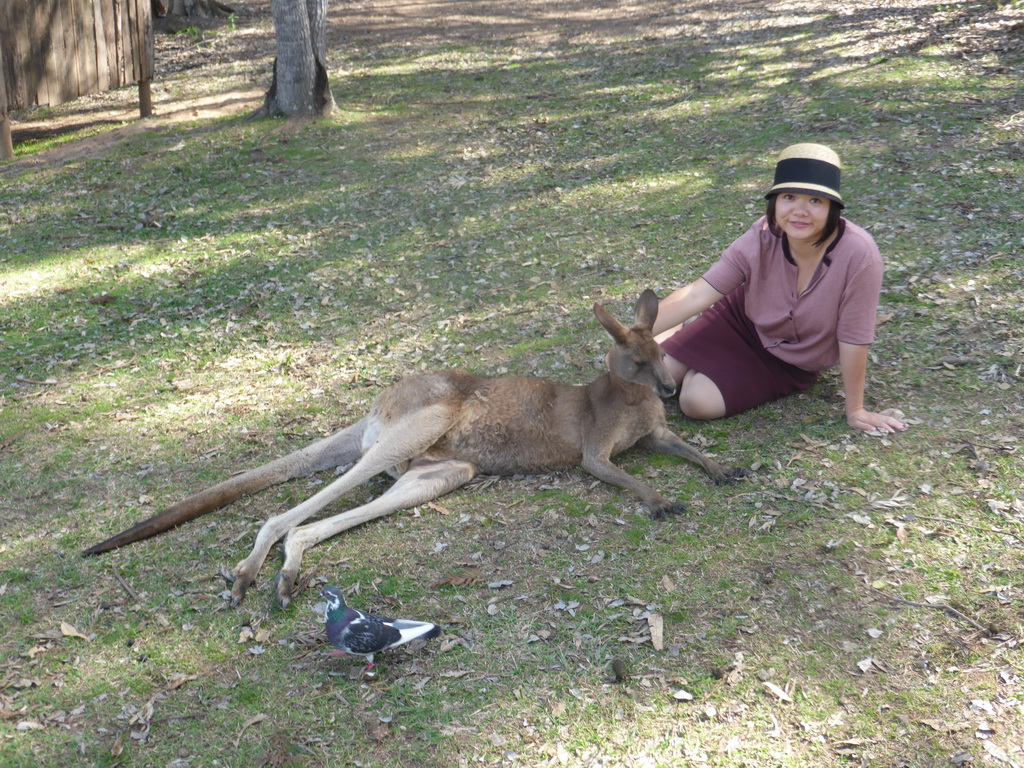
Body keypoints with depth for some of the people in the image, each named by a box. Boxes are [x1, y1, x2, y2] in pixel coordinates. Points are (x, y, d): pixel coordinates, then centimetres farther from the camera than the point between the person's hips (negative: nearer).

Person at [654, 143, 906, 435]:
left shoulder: (858, 254, -35)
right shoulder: (762, 238, -26)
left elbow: (853, 338, -27)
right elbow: (699, 293, -24)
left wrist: (855, 411, -18)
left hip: (792, 364, -2)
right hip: (742, 319, 2)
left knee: (699, 402, -19)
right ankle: (687, 330, 26)